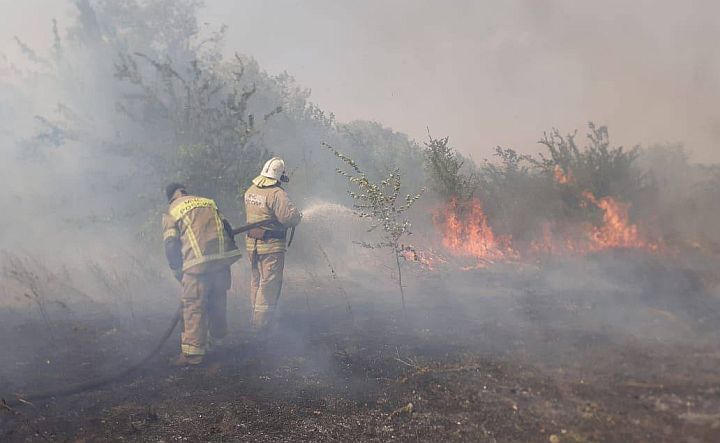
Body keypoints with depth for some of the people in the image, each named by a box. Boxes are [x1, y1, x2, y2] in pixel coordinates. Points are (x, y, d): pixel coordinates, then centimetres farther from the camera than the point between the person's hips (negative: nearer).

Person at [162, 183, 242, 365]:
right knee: (218, 298, 21)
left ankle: (193, 352, 2)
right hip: (222, 257, 5)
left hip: (197, 263, -4)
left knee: (194, 306, 1)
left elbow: (171, 246, 0)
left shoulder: (170, 213, 10)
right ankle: (218, 333, 40)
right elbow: (227, 228, 16)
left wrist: (178, 272, 9)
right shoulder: (208, 202, 22)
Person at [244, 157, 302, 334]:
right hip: (271, 246, -8)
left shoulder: (250, 191, 6)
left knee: (256, 281, 18)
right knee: (269, 284, 1)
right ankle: (261, 323, 4)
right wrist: (298, 215, -4)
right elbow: (290, 217, -24)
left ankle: (257, 317, 30)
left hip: (252, 244, 8)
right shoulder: (277, 193, -19)